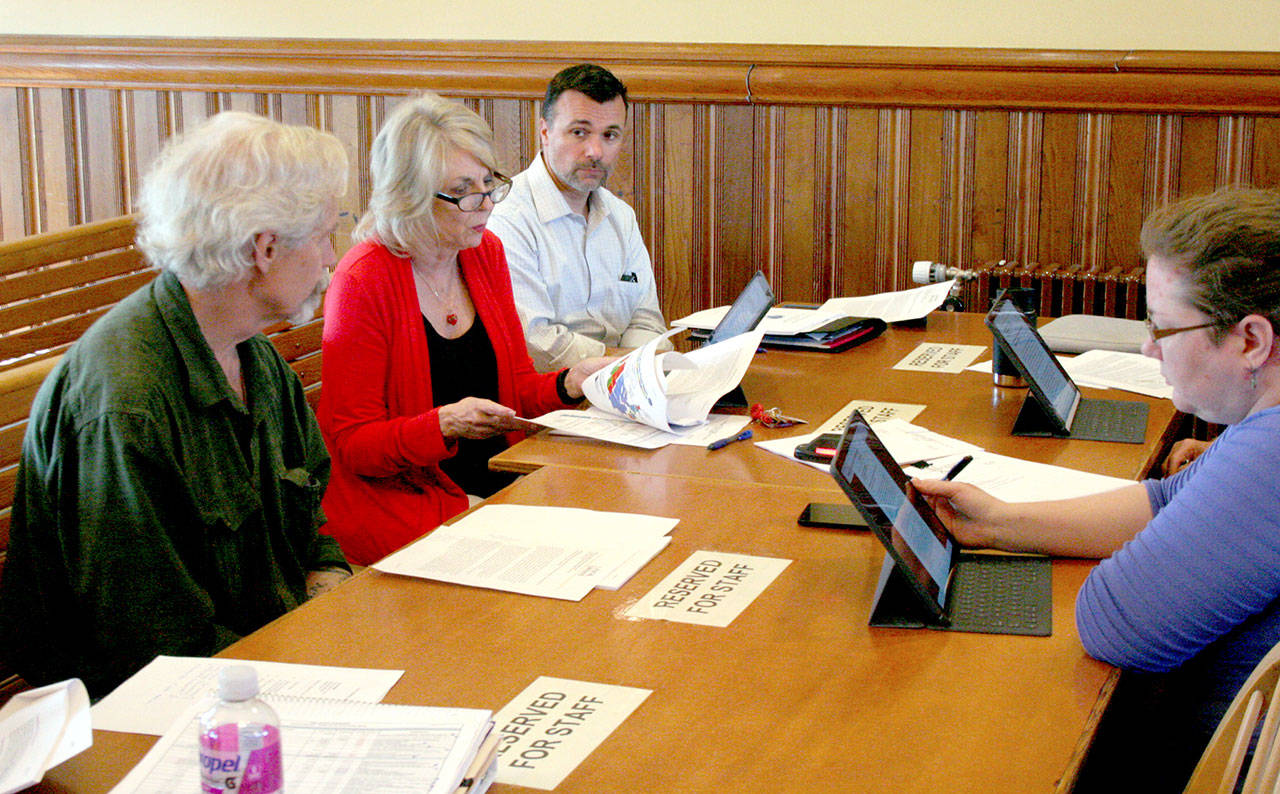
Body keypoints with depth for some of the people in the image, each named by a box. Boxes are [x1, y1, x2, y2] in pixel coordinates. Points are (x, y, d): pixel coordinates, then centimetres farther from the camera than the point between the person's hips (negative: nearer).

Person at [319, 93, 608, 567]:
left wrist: (569, 383, -7)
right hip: (400, 501, -7)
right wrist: (446, 425, -27)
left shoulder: (487, 253, 8)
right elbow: (353, 444, -12)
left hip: (501, 484, 7)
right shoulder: (363, 280, -13)